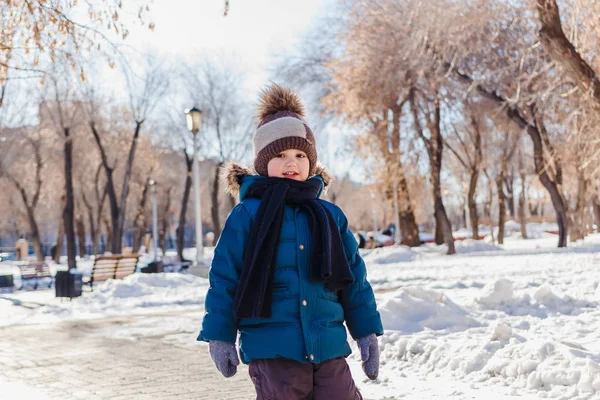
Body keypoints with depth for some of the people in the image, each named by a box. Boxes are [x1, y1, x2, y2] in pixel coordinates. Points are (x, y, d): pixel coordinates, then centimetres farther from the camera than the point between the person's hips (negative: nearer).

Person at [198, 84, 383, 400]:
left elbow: (355, 279, 13)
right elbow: (224, 278, -1)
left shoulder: (331, 217, 9)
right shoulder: (247, 215, -2)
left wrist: (366, 332, 11)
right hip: (272, 349, -3)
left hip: (329, 349, 4)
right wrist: (219, 336, -2)